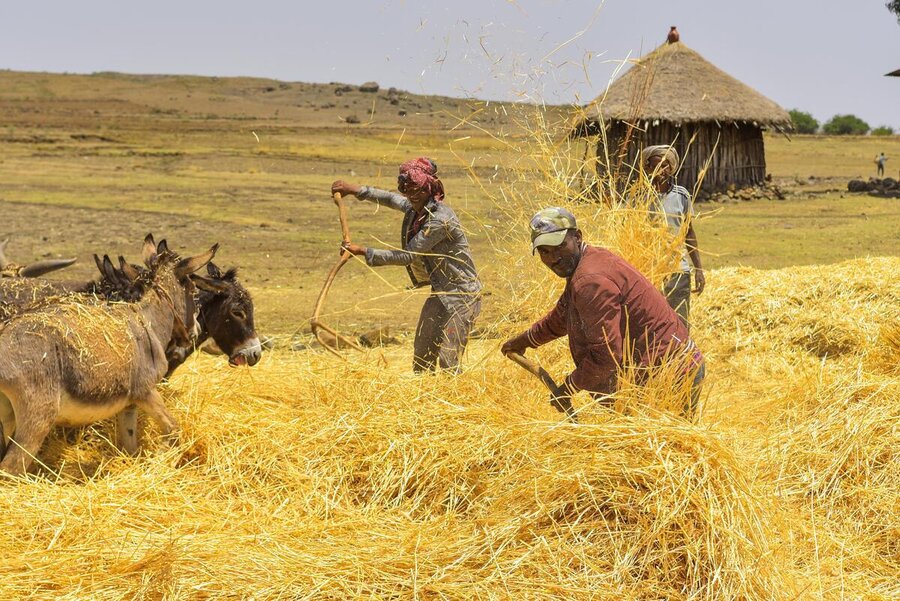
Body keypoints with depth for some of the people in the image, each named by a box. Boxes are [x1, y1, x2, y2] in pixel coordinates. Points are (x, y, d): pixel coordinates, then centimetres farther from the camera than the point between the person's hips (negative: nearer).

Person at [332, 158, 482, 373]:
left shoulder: (440, 220, -23)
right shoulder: (415, 208, 4)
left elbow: (408, 256, -20)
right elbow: (391, 199, 27)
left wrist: (365, 252, -15)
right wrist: (357, 190, 21)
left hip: (461, 295, -10)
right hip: (440, 293, 10)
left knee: (447, 362, -15)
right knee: (421, 359, 13)